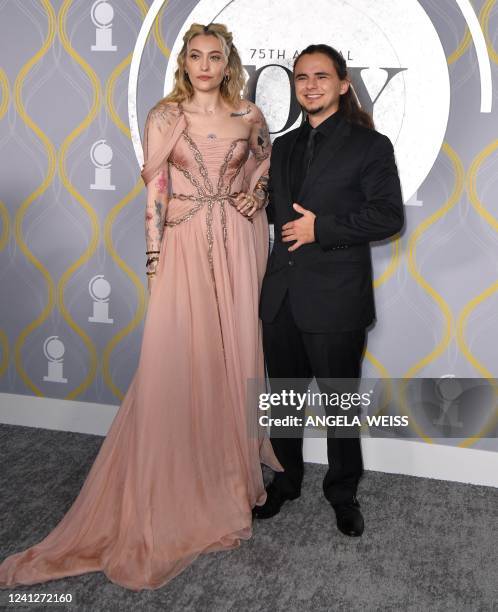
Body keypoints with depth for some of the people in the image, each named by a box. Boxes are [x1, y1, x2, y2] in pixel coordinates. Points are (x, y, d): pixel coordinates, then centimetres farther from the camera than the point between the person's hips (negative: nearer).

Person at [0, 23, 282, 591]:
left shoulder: (250, 116, 6)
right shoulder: (163, 117, 0)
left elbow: (267, 162, 25)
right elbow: (154, 193, -3)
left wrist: (255, 195, 5)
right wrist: (155, 262, -8)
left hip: (239, 245, 3)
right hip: (185, 246, -2)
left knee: (235, 353, 6)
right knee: (176, 361, -5)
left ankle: (232, 469, 25)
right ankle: (175, 492, 10)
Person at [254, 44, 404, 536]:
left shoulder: (370, 145, -4)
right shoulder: (283, 147, 13)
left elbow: (388, 215, -12)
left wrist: (322, 228, -16)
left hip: (336, 298, -5)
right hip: (282, 295, 5)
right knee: (284, 396, 16)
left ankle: (343, 493, 28)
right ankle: (286, 481, 36)